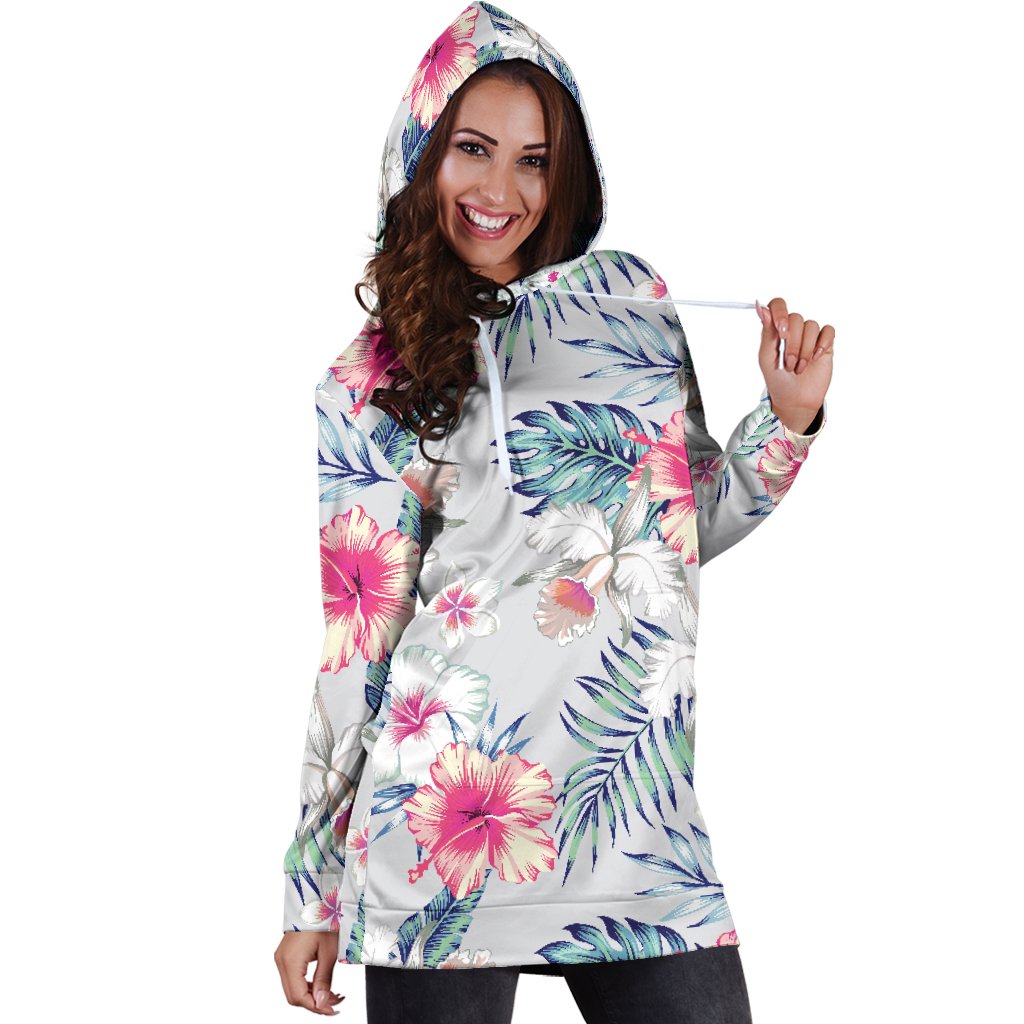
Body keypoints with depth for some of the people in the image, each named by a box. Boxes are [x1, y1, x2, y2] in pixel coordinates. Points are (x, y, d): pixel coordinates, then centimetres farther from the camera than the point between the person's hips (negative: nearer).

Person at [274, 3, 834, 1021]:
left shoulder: (631, 299, 12)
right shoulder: (370, 384, 5)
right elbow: (354, 634, 5)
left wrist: (788, 420, 6)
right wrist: (311, 892, 4)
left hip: (639, 806, 3)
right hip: (448, 812, -2)